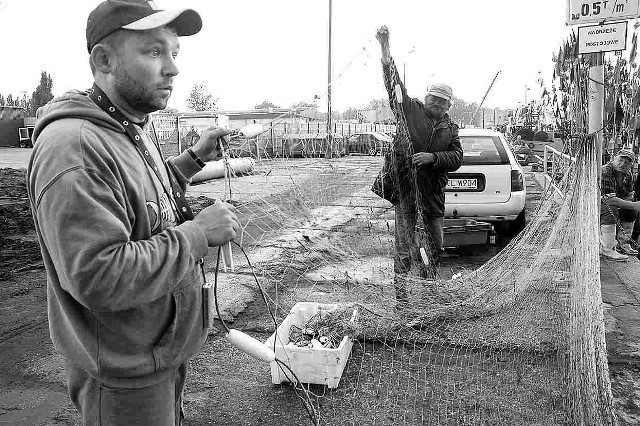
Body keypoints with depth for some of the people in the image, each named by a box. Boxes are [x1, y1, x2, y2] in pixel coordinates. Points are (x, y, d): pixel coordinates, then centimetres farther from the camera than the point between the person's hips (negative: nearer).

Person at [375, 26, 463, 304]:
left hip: (433, 190, 4)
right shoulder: (410, 110, 2)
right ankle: (401, 294, 7)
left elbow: (457, 158, 2)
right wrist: (385, 49, -18)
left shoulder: (450, 129, 12)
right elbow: (394, 82, -7)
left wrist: (433, 157, -16)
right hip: (406, 186, -4)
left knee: (436, 243, 13)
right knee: (404, 244, -1)